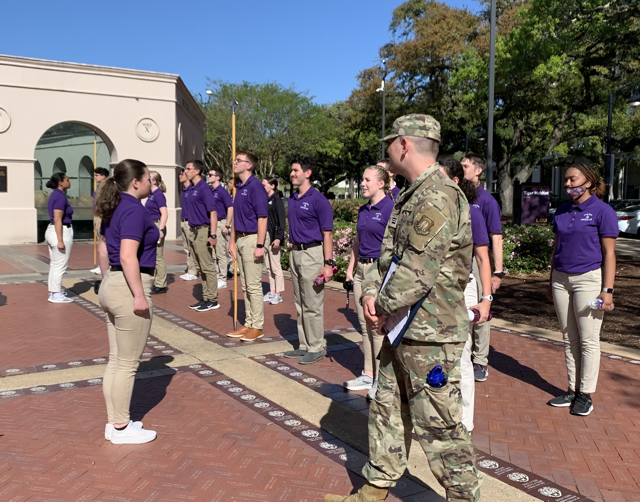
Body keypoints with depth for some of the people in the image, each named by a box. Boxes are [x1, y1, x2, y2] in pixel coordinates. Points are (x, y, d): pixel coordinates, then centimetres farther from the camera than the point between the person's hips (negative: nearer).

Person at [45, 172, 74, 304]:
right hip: (61, 232, -10)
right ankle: (56, 295, 2)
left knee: (54, 265, 15)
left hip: (52, 231, 10)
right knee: (60, 266, -3)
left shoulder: (55, 195, 13)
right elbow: (57, 220, -21)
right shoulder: (60, 197, -16)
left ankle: (53, 292, 23)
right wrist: (60, 241, -23)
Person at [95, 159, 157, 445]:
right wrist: (139, 295, -22)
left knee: (115, 360, 16)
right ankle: (121, 428, 13)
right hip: (129, 288, -10)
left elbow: (102, 249, 20)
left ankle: (114, 422, 26)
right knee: (127, 363, 2)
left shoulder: (114, 207, 13)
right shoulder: (134, 209, -16)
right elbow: (128, 256, -24)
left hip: (111, 288, 10)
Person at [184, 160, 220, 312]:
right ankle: (206, 298, 21)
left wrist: (213, 235, -22)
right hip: (193, 231, 9)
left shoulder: (204, 188, -13)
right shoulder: (192, 189, 13)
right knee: (201, 267, 13)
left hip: (202, 231, -9)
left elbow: (213, 213, -17)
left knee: (207, 267, -3)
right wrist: (191, 231, 15)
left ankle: (213, 300, 5)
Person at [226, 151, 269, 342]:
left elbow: (262, 218, -18)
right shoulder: (239, 188, 14)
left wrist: (260, 246, -21)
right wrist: (232, 242, 17)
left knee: (253, 285, -3)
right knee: (245, 286, 13)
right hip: (241, 239, 9)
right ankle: (248, 324, 21)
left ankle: (257, 327, 7)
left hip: (252, 239, -9)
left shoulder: (255, 186, -13)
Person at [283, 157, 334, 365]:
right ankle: (304, 345, 24)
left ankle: (316, 348, 9)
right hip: (295, 253, 8)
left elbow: (327, 234, -14)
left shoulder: (318, 199, -11)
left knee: (312, 305, -2)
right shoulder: (292, 199, 12)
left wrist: (328, 263, -19)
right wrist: (292, 253, 14)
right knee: (300, 304, 14)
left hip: (312, 253, -8)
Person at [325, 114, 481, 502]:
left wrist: (384, 307, -10)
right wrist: (371, 292, -1)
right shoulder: (411, 196, 14)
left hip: (430, 335, -10)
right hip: (403, 329, 10)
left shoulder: (440, 198, -19)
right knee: (387, 409, 19)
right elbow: (388, 253, 15)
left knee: (438, 425, 1)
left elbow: (417, 271, -24)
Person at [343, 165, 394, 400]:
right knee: (365, 326, 13)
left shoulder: (390, 208, -11)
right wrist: (350, 268, 17)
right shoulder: (363, 210, 13)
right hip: (361, 270, 8)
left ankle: (382, 380, 7)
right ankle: (368, 375, 23)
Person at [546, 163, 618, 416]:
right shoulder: (562, 212, 10)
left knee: (588, 339, 1)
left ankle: (586, 394, 11)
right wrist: (551, 282, 16)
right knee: (569, 338, 10)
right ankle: (572, 390, 19)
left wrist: (607, 290, -13)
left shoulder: (602, 211, -6)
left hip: (589, 279, -5)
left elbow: (609, 253, -8)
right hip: (562, 279, 6)